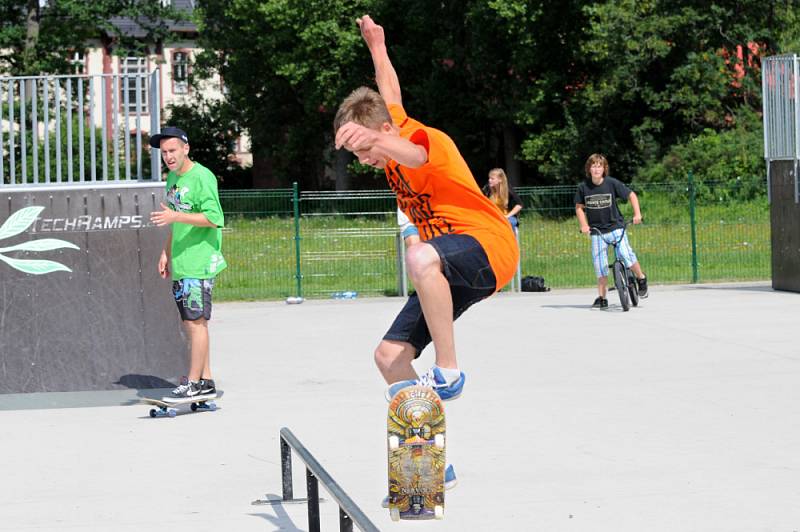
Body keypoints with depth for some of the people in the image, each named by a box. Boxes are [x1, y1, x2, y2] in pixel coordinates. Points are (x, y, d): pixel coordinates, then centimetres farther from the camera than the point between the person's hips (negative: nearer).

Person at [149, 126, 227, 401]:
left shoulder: (202, 177, -12)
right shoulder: (172, 178, 16)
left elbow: (213, 218, -20)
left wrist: (175, 216, -25)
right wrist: (166, 252, 22)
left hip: (199, 263, -9)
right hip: (180, 264, 9)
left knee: (196, 322, -8)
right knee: (191, 322, 11)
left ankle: (194, 384, -6)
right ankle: (206, 381, 16)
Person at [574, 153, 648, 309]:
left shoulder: (612, 183, -9)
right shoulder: (583, 187, -4)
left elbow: (631, 195, 0)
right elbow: (579, 207, 9)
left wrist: (637, 213, -11)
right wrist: (584, 225, -3)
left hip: (616, 227, -2)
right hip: (596, 231, 2)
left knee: (625, 254, -21)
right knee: (599, 265, 2)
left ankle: (641, 278, 4)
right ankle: (602, 298, 12)